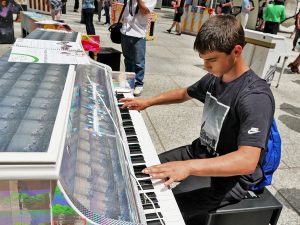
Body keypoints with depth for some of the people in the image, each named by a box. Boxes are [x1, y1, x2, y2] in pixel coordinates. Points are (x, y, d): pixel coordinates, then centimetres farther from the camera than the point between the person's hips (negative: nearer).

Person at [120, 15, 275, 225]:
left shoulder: (256, 97, -27)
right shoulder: (215, 77, -2)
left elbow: (248, 161, -36)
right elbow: (185, 93, 18)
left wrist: (189, 166, -46)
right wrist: (148, 101, 10)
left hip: (232, 177, -7)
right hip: (202, 152, 8)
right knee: (147, 170, 10)